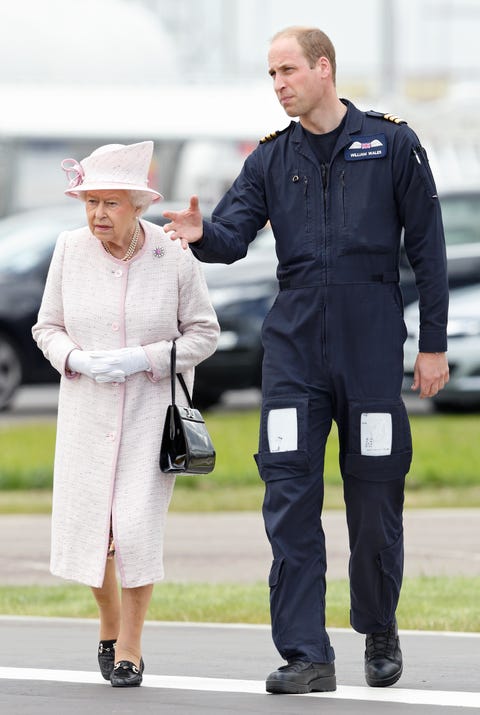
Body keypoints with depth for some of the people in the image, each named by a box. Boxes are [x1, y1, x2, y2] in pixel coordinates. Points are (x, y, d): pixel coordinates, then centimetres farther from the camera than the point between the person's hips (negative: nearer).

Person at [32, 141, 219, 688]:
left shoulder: (173, 257, -9)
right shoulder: (71, 250, -2)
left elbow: (203, 334, -1)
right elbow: (47, 327, 7)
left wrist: (144, 359, -16)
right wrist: (78, 360, -14)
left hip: (153, 409, -2)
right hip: (87, 411, 2)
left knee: (137, 526, -12)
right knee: (86, 524, 1)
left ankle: (130, 646, 5)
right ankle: (109, 622, 30)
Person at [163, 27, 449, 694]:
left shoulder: (392, 143, 2)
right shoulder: (272, 158, 10)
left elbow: (427, 250, 3)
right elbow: (234, 234, 0)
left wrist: (434, 345, 0)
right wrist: (201, 233, -24)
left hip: (372, 341, -2)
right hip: (294, 342, 2)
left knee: (374, 498, 3)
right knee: (290, 494, -6)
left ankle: (380, 632, 25)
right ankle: (307, 655, -5)